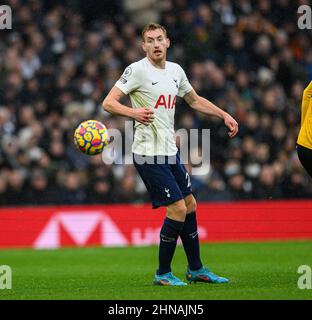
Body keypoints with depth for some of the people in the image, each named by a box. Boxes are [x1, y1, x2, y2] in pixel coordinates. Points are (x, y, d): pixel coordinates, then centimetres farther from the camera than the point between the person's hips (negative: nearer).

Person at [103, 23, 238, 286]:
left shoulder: (176, 71, 10)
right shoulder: (137, 70, -12)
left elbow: (195, 100, 26)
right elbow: (108, 102, -16)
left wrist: (224, 115, 18)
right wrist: (134, 112, -34)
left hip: (170, 152, 8)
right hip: (149, 154, -8)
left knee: (190, 205, 13)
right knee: (178, 209, -11)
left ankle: (196, 269, 26)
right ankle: (163, 274, 2)